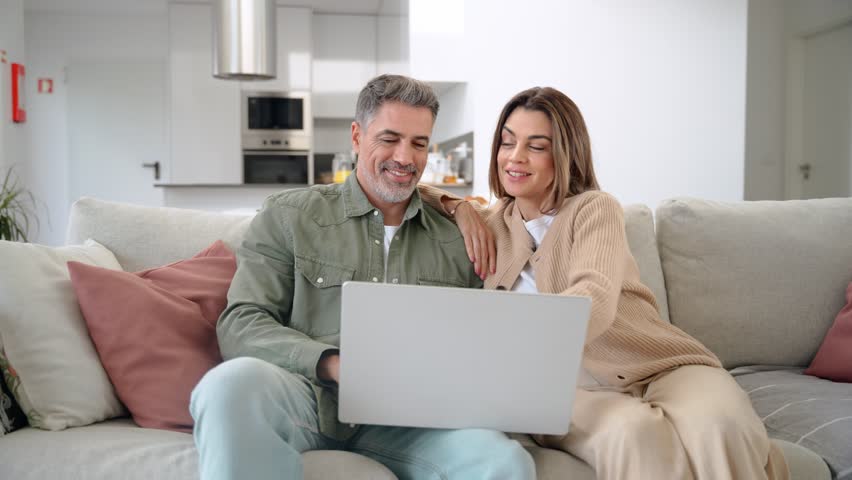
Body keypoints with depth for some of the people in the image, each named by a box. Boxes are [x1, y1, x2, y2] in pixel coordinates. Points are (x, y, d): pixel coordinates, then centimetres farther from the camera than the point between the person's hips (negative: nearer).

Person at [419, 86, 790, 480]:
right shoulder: (491, 222, 16)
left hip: (657, 367, -1)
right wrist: (458, 205, 6)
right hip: (569, 386, 1)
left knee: (716, 426, -36)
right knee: (632, 433, -36)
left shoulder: (595, 208, 3)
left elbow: (596, 300, -17)